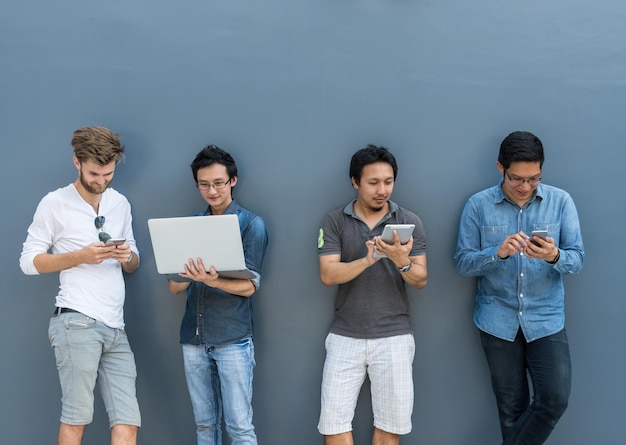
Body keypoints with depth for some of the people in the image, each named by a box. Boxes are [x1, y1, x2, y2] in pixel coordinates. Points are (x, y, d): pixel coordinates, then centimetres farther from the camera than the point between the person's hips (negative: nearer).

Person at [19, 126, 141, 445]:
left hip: (115, 327, 5)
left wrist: (128, 257, -3)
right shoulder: (55, 203, 0)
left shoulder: (120, 203, 16)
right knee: (76, 418, -5)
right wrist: (81, 256, -13)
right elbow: (28, 261, -1)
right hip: (76, 322, -5)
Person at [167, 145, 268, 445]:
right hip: (193, 338, 4)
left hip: (233, 338, -4)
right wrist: (185, 277, -15)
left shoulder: (251, 224, -2)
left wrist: (213, 281, -27)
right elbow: (174, 287, 9)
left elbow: (249, 286, -8)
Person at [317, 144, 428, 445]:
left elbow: (421, 280, -3)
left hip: (394, 336, 0)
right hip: (345, 336, 0)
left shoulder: (409, 222, 1)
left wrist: (402, 262, -24)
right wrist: (367, 260, -26)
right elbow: (328, 274, -10)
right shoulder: (334, 222, 0)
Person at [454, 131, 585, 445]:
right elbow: (463, 263, -4)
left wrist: (555, 256, -28)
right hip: (498, 321, 0)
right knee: (512, 405, 9)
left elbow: (577, 259, -5)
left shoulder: (561, 202, -2)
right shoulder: (478, 206, -4)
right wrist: (498, 253, -23)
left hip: (547, 320, 1)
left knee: (555, 400, -7)